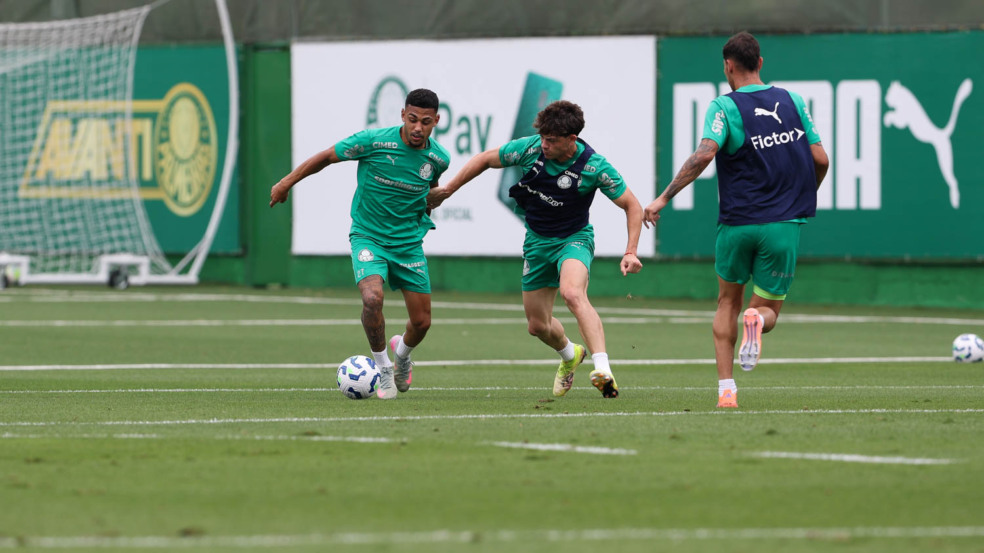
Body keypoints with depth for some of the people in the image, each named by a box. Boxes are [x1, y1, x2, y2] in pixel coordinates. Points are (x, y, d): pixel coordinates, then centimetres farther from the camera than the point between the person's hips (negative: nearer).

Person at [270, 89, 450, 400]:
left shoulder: (438, 158, -7)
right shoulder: (373, 141, -18)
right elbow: (327, 156, -4)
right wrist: (287, 183, 2)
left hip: (409, 243, 3)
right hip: (368, 236, -3)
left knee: (421, 322, 5)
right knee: (372, 298, -29)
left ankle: (402, 351, 42)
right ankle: (382, 368, -7)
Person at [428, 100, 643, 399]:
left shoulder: (594, 166, -23)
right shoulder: (529, 148, -16)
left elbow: (632, 205, -13)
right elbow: (485, 159, 2)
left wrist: (631, 252, -22)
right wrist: (447, 189, 4)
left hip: (574, 238, -4)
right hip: (537, 240, 4)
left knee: (572, 293, -36)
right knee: (537, 325, 11)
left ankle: (603, 369, -43)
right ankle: (570, 355, 46)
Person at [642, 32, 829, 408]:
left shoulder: (725, 106, -5)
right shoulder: (792, 101, 6)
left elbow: (705, 154, -19)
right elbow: (820, 159, 5)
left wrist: (663, 198, -15)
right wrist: (802, 197, 25)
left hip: (737, 222, -1)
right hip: (783, 225, 1)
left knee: (728, 302, 20)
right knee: (768, 311, 11)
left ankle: (726, 389, 8)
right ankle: (757, 319, -28)